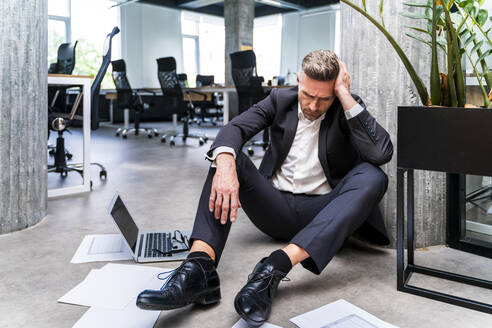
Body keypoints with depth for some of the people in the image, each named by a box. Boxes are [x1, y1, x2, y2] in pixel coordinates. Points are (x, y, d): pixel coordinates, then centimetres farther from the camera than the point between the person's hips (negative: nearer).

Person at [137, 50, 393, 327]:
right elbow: (234, 128, -13)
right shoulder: (281, 99, 4)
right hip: (276, 208, 2)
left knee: (373, 177, -29)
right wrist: (225, 165, -35)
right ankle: (198, 270, -37)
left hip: (320, 215, -1)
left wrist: (345, 95, -18)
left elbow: (382, 153, -19)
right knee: (226, 156, -18)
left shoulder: (347, 108, -1)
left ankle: (274, 268, -42)